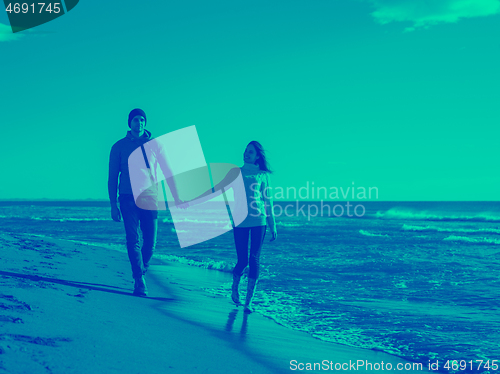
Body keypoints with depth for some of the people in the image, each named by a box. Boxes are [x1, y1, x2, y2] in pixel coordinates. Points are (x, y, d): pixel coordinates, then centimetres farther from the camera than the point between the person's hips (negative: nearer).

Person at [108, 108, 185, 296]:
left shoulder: (155, 145, 9)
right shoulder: (119, 146, 7)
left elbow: (167, 172, 9)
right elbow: (112, 177, 7)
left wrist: (177, 198, 0)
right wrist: (113, 205, -1)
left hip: (150, 198, 1)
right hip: (128, 199, -1)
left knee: (150, 242, 0)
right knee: (133, 240, -11)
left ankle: (141, 272, 25)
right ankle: (140, 281, -11)